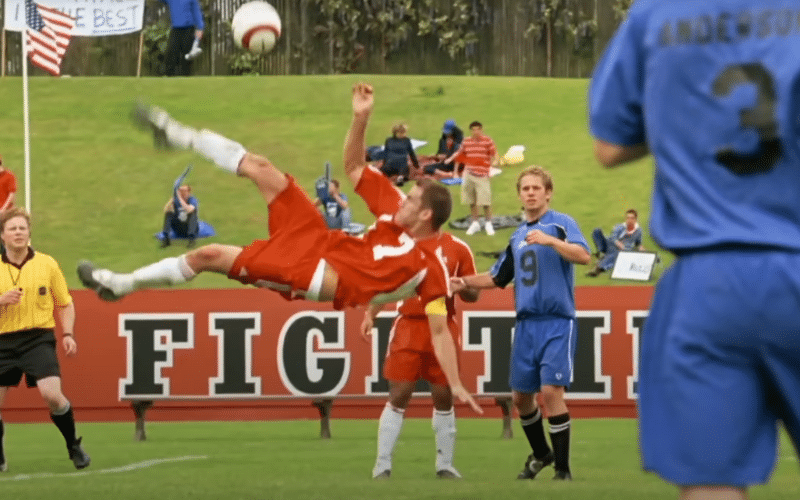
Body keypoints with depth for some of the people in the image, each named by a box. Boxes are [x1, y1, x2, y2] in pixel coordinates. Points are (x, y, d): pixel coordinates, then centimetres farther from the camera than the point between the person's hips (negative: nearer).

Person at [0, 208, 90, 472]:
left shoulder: (46, 264, 3)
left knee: (51, 393, -21)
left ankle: (74, 447, -1)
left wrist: (68, 334, -2)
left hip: (39, 338, -2)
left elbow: (65, 304, 11)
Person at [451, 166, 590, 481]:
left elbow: (583, 255, -22)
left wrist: (549, 240, -32)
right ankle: (541, 454, 33)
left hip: (557, 322, -7)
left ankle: (563, 469, -8)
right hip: (526, 323, 7)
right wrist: (464, 283, 10)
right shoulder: (518, 236, 16)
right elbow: (497, 278, 25)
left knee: (551, 390, -15)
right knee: (521, 395, 11)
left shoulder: (561, 223, -4)